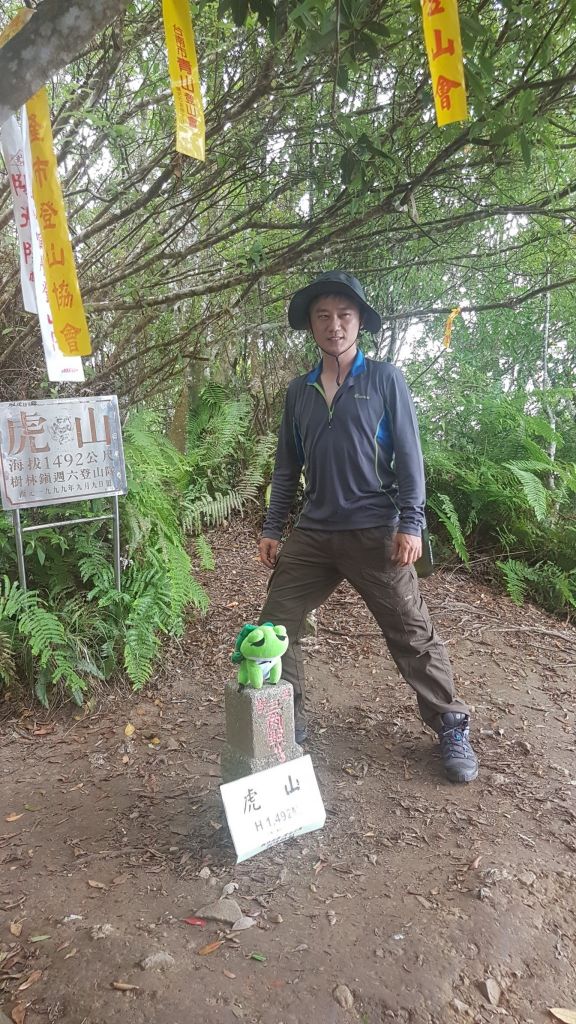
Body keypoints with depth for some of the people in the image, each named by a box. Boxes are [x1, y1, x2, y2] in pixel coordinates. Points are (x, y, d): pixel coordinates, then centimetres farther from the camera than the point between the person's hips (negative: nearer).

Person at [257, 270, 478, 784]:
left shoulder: (385, 379, -1)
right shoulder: (299, 390, 10)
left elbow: (408, 454, -4)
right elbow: (287, 465, 13)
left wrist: (411, 524, -12)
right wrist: (272, 528, 10)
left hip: (375, 532, -4)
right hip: (313, 534, 4)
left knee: (413, 635, 3)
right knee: (276, 626, 4)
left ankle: (453, 729, 19)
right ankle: (289, 725, 22)